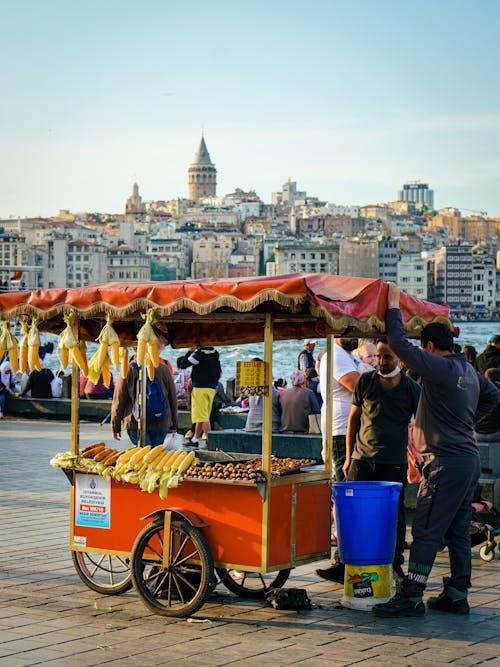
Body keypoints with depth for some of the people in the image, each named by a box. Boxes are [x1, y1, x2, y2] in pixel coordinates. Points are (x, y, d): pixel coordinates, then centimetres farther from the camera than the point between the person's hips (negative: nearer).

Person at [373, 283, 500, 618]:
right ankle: (457, 596, 18)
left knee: (426, 530, -6)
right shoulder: (469, 371, 13)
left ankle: (411, 597, -5)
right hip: (469, 456, 9)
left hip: (447, 461, -9)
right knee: (458, 531, 13)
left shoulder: (440, 368, -15)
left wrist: (394, 306, -7)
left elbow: (401, 345, -18)